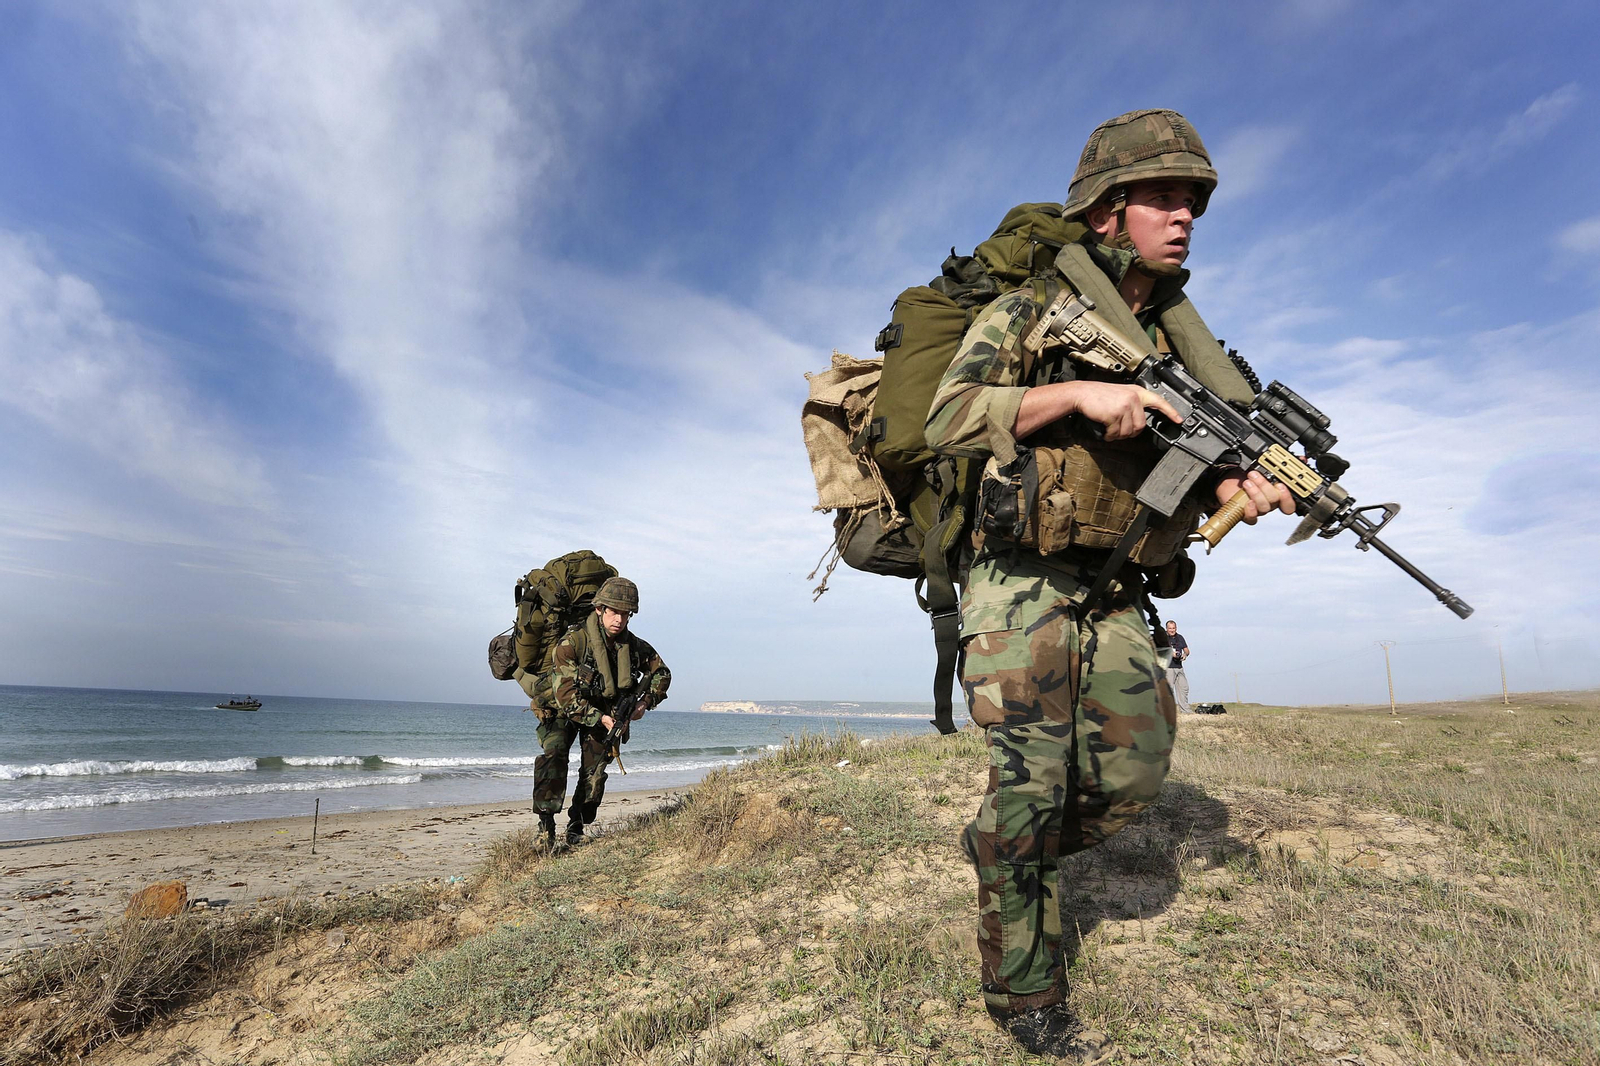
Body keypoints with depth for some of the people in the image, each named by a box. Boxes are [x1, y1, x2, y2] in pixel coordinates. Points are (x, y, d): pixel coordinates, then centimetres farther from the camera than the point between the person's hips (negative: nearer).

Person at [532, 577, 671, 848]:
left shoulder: (634, 645, -13)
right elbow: (565, 694, -29)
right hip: (563, 711, -4)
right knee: (553, 754, -26)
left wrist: (645, 702, -10)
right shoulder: (572, 642, -28)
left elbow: (661, 673, 4)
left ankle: (577, 826, 15)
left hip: (606, 711, 4)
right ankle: (546, 822, -18)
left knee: (595, 770, -3)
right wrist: (600, 719, -34)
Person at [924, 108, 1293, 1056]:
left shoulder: (1175, 338, 15)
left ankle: (997, 844, 31)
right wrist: (1078, 391, -23)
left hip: (1112, 596, 6)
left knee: (1133, 775, 3)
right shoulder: (1027, 312, -2)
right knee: (1031, 782, -4)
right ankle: (1025, 995, 15)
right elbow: (948, 418, -15)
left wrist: (1234, 481, -11)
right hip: (1021, 585, -6)